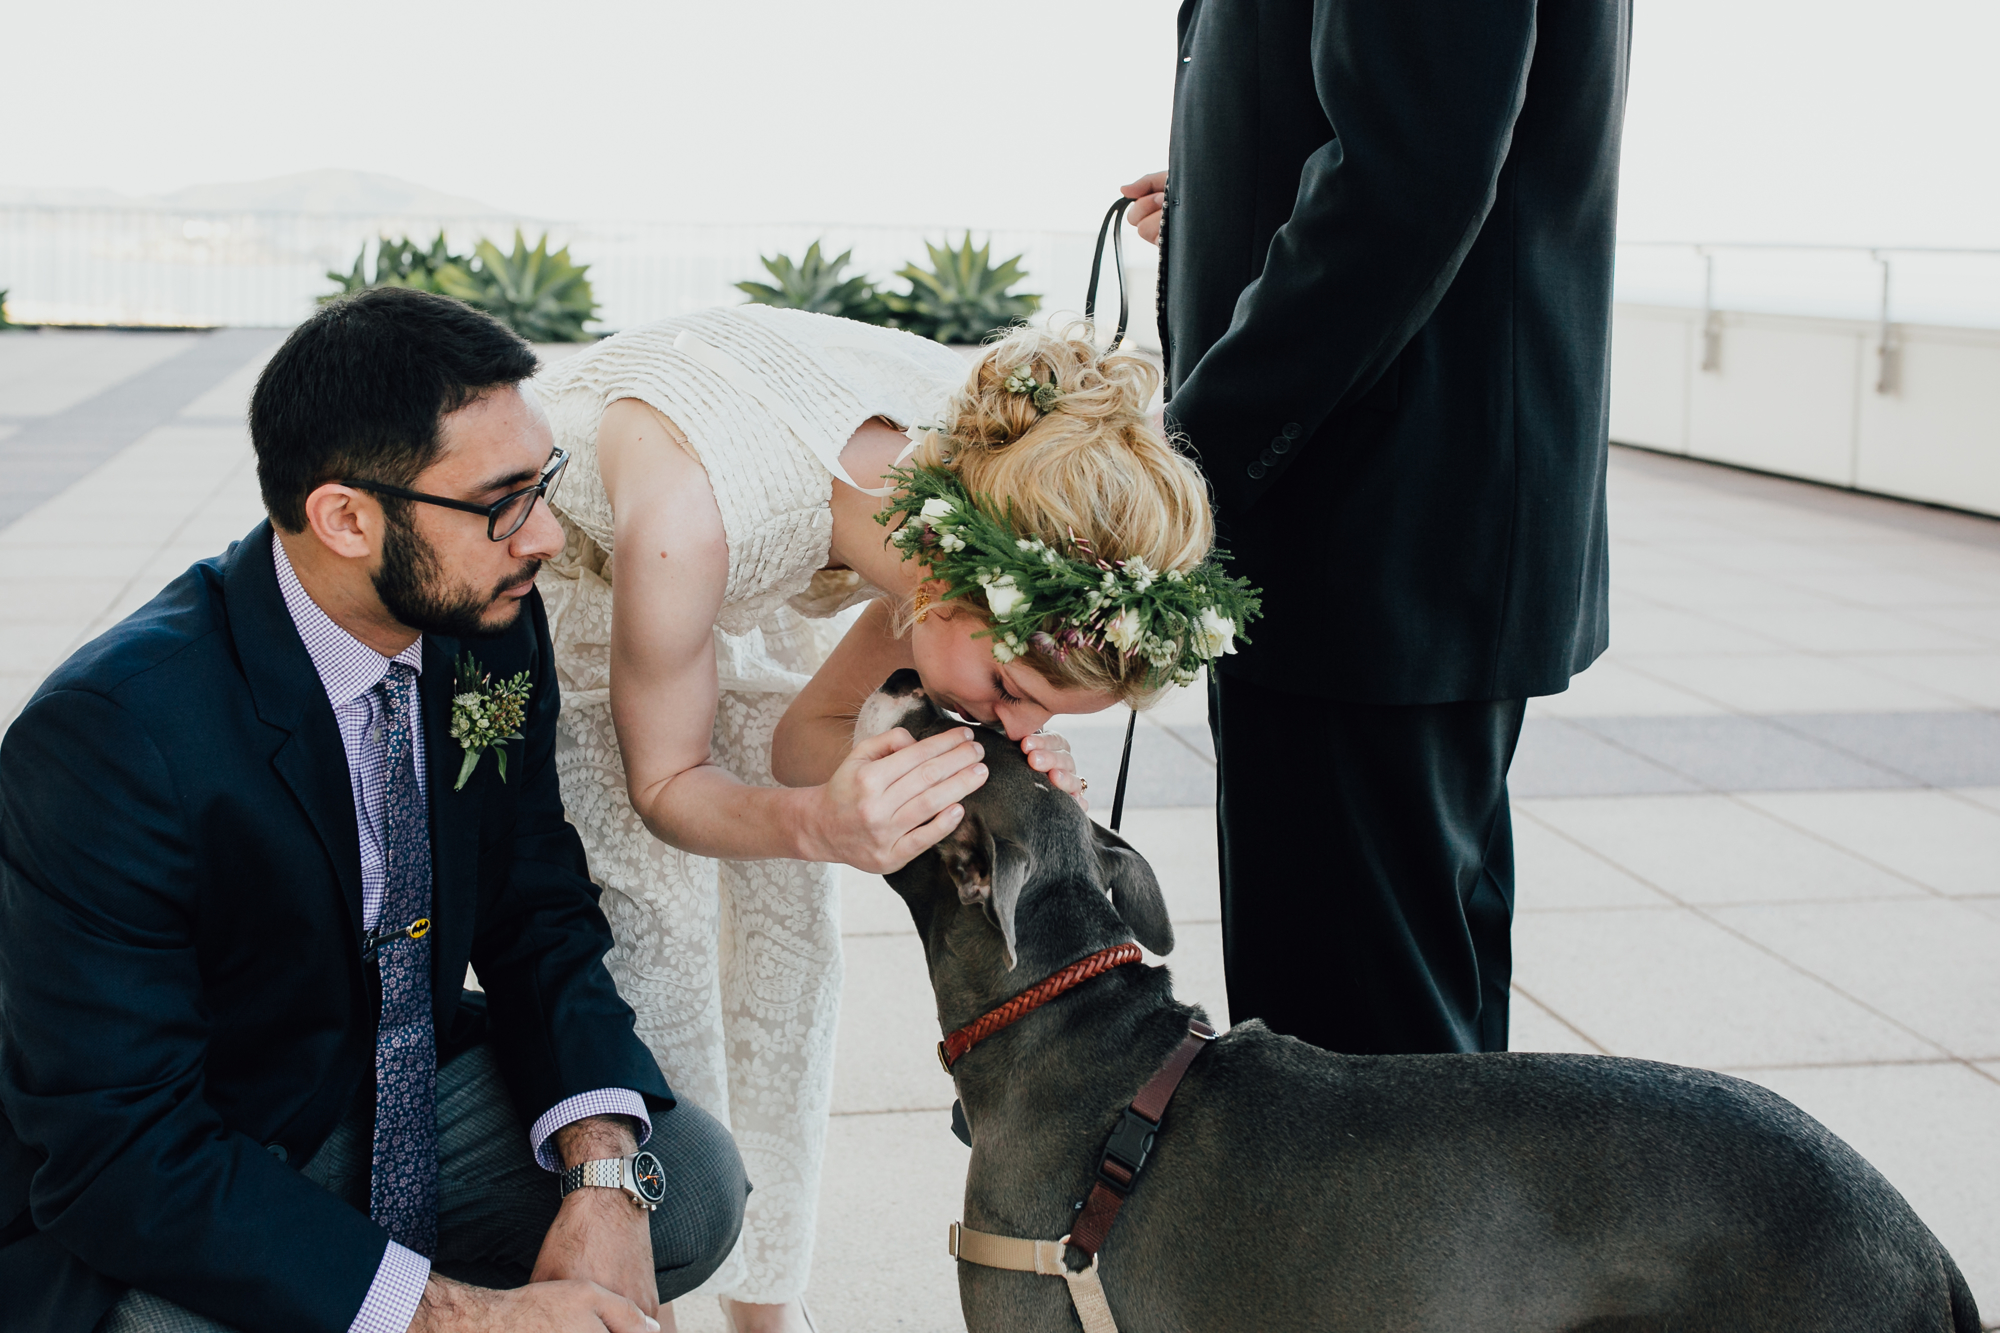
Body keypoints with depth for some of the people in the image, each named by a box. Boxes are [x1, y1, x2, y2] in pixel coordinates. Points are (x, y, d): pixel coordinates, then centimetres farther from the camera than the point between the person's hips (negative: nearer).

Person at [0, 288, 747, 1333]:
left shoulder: (492, 627, -10)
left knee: (693, 1184, -12)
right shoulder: (110, 732, -30)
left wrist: (604, 1172, -18)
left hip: (393, 1083, 6)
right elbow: (116, 1158, -29)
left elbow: (539, 917, 0)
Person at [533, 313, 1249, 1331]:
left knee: (790, 914, -3)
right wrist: (817, 823, -44)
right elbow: (663, 783, -24)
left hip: (745, 587, 5)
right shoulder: (696, 514, -45)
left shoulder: (995, 475, -28)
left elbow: (804, 735, -15)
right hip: (569, 568, -4)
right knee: (656, 920, -15)